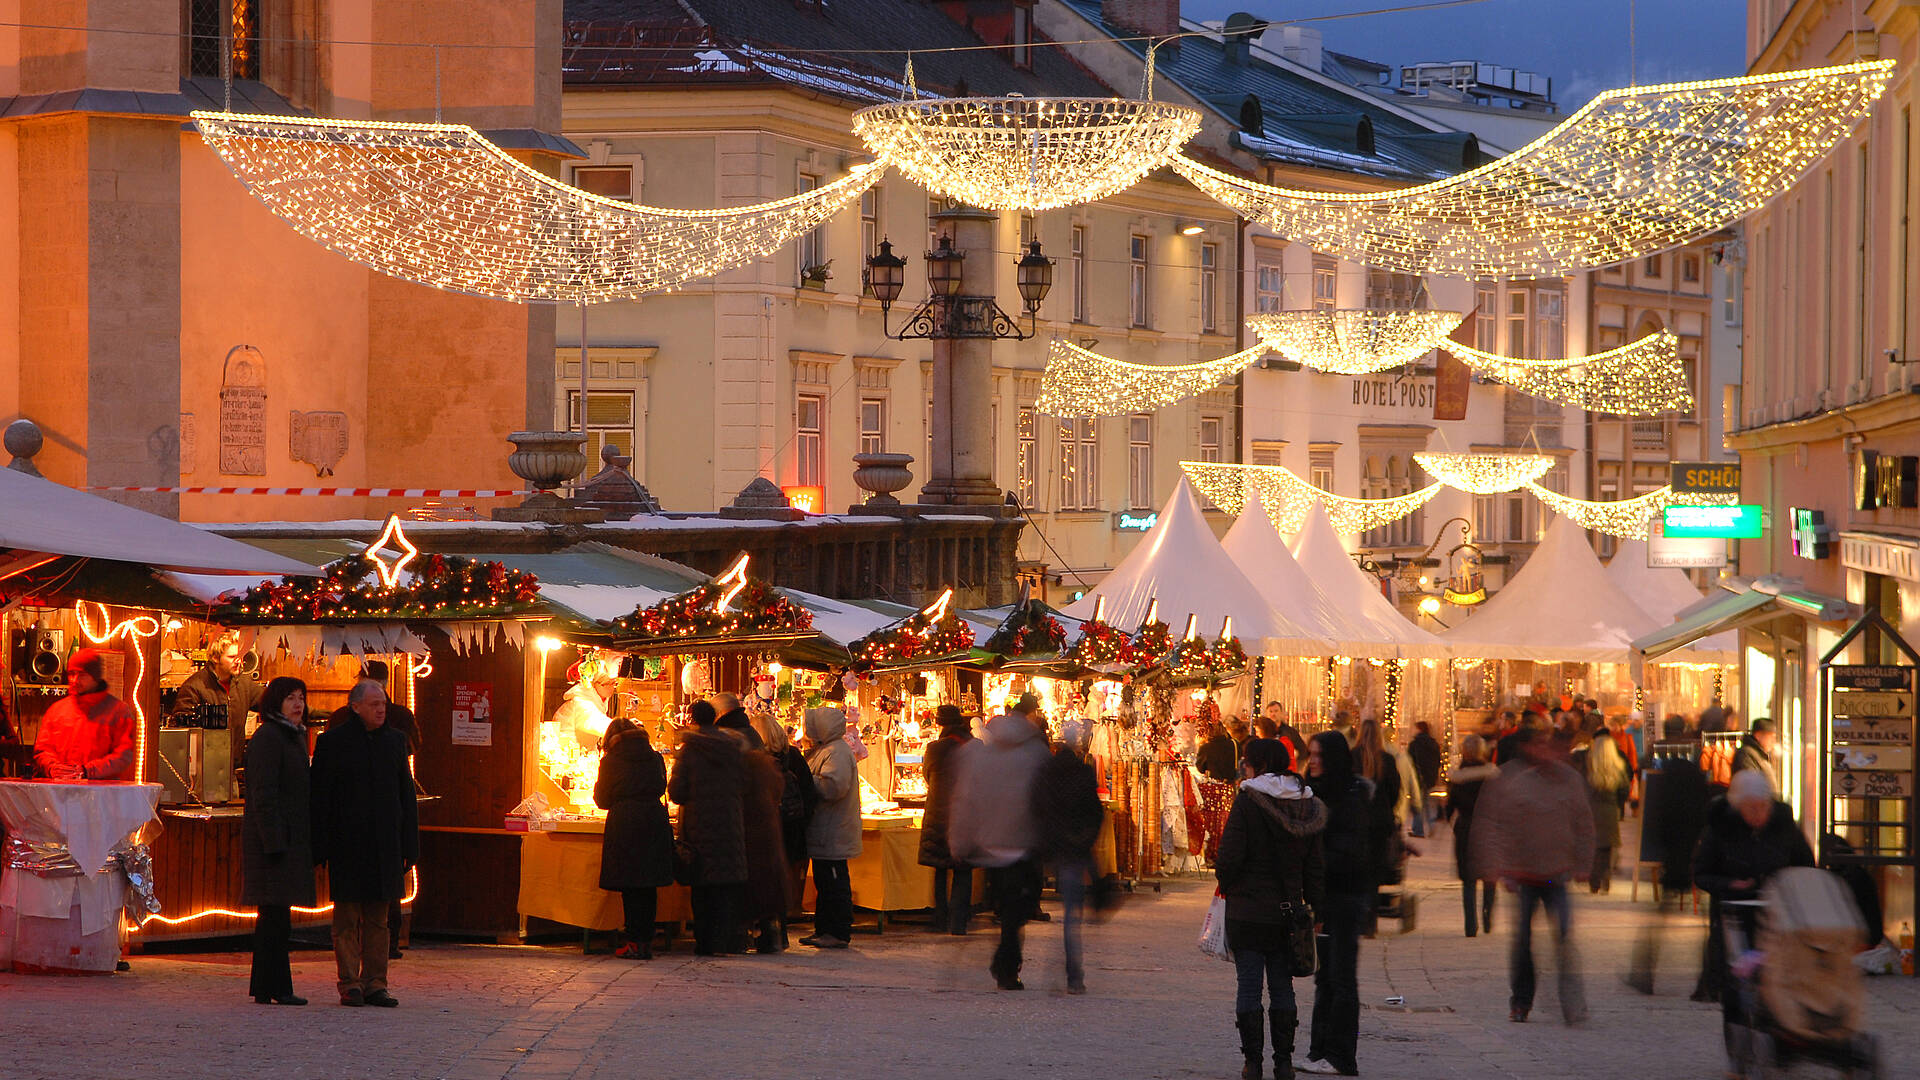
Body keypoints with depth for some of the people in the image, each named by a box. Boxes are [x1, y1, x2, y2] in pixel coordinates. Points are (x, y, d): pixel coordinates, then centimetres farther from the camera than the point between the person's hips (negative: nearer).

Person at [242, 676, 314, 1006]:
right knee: (275, 916, -9)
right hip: (273, 838, -10)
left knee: (274, 916, 11)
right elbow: (264, 794, -17)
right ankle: (273, 988, -8)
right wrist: (274, 841, -22)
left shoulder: (295, 737, 18)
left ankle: (266, 988, 14)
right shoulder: (267, 738, -11)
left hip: (291, 839, 10)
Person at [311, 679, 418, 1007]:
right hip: (346, 844, -4)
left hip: (384, 845, 4)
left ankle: (375, 984, 10)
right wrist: (319, 847, -8)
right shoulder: (332, 742, -2)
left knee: (378, 919, 6)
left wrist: (409, 846, 8)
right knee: (347, 919, -1)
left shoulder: (394, 741, 10)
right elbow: (319, 796, -3)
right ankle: (350, 984, 3)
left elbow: (406, 795, 13)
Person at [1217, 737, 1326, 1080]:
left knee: (1249, 985, 2)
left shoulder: (1246, 802, -12)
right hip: (1287, 911, 5)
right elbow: (1316, 864, 7)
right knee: (1282, 985, 12)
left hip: (1247, 911, -5)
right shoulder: (1308, 806, 4)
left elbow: (1230, 856, -13)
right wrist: (1315, 907, 14)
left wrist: (1225, 884, 7)